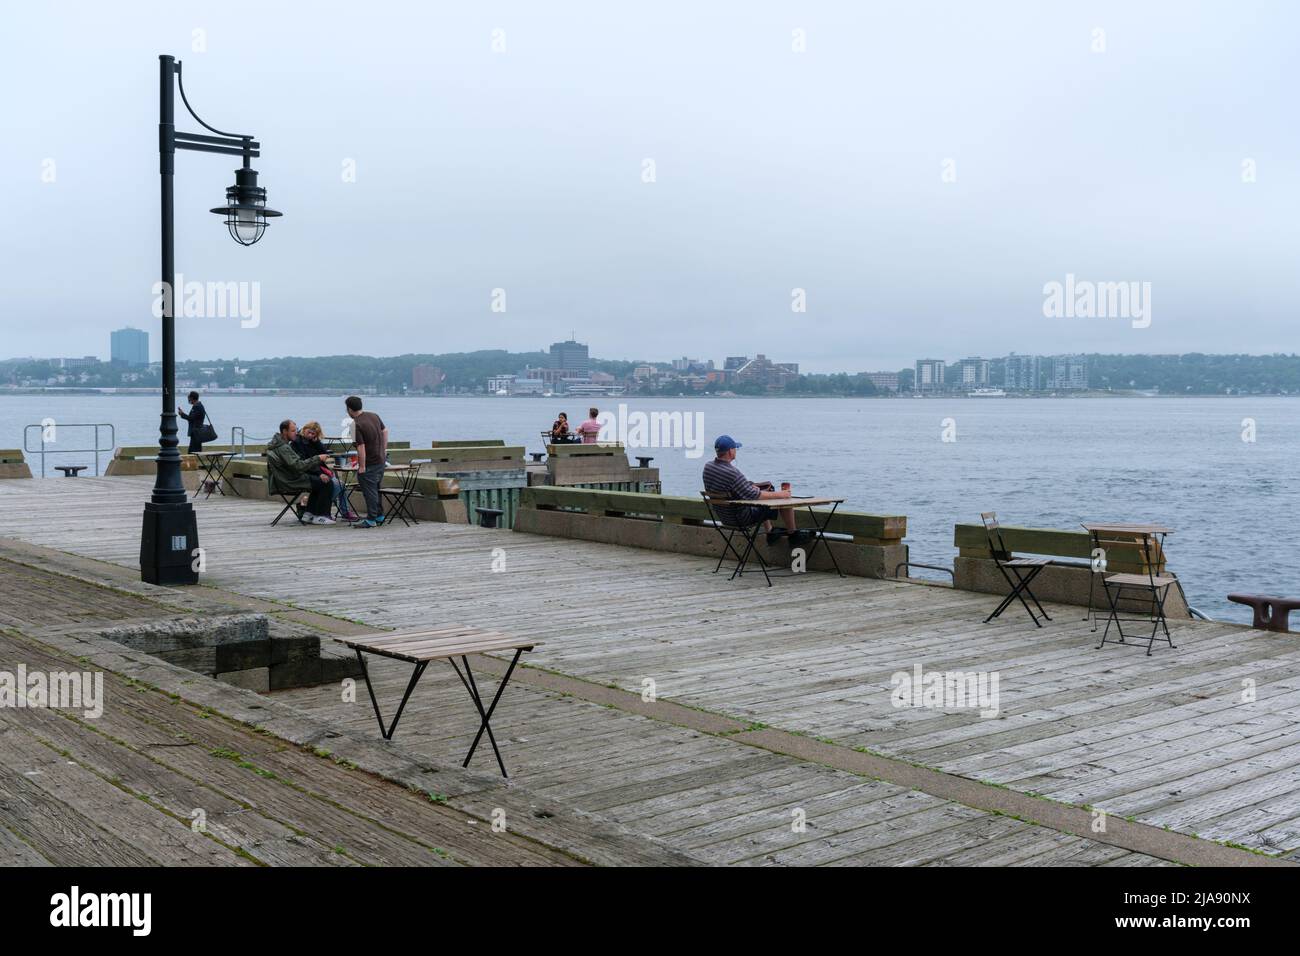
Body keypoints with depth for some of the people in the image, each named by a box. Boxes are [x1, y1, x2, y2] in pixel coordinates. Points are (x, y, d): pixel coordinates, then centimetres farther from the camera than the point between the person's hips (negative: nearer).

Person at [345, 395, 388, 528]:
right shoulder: (374, 416, 4)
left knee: (369, 491, -1)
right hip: (381, 460, 8)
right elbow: (385, 431, 13)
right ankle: (379, 517, 26)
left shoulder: (356, 424, -21)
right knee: (376, 489, 19)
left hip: (369, 462, -8)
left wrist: (362, 466, -17)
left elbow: (361, 447, -23)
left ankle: (371, 520, 2)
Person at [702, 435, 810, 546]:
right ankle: (793, 535, 23)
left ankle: (770, 533, 42)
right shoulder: (732, 473, -33)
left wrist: (750, 487, 15)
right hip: (741, 518, -9)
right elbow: (754, 496, -28)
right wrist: (778, 494, -14)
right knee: (784, 500, 2)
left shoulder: (708, 467, -6)